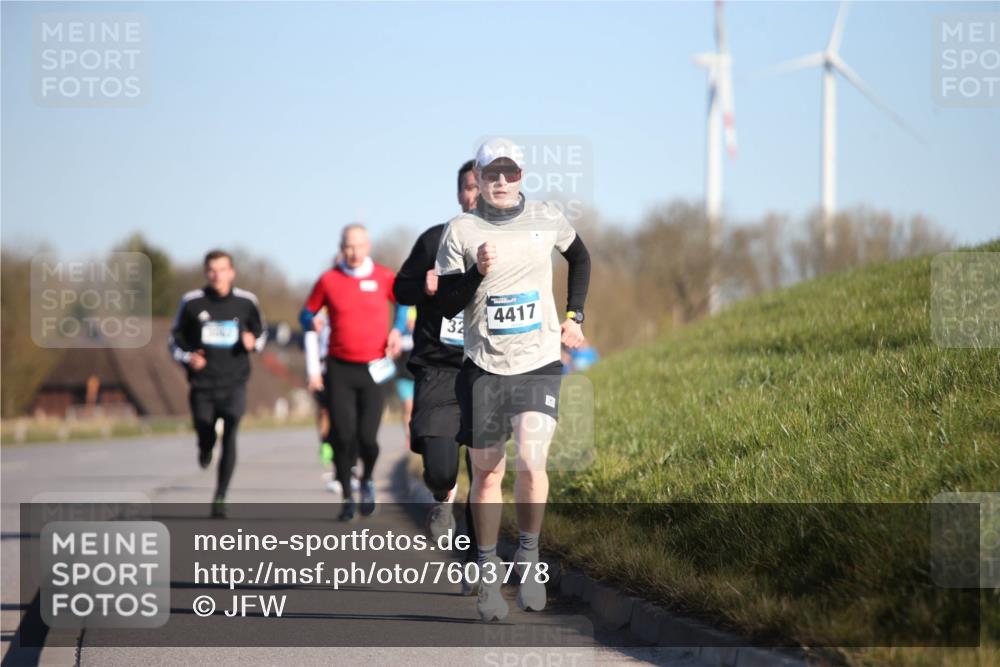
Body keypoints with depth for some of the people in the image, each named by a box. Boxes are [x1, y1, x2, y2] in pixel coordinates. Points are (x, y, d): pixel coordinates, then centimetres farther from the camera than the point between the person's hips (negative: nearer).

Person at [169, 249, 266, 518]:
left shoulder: (246, 302, 0)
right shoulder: (191, 302, -1)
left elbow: (261, 333, 16)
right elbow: (175, 339, 9)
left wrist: (253, 342, -8)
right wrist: (187, 358, -10)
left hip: (234, 384, -1)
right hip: (202, 385, 1)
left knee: (229, 438, -16)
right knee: (206, 438, 6)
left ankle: (220, 498, -11)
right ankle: (205, 447, 46)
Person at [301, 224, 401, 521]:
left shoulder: (384, 277, -1)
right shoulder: (328, 280, 0)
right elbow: (307, 315, 10)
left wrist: (397, 332, 1)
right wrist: (313, 369, 6)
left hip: (374, 369, -1)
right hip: (339, 369, 1)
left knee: (367, 437, -8)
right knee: (343, 437, -6)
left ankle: (368, 480, 23)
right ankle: (347, 497, 9)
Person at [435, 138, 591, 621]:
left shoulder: (547, 218, 4)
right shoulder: (461, 230, -2)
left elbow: (579, 258, 25)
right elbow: (445, 305, -3)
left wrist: (574, 316, 17)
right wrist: (477, 273, -20)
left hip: (540, 363, 0)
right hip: (484, 366, 0)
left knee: (531, 462, -19)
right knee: (487, 472, 6)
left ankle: (529, 554, 1)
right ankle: (488, 573, 21)